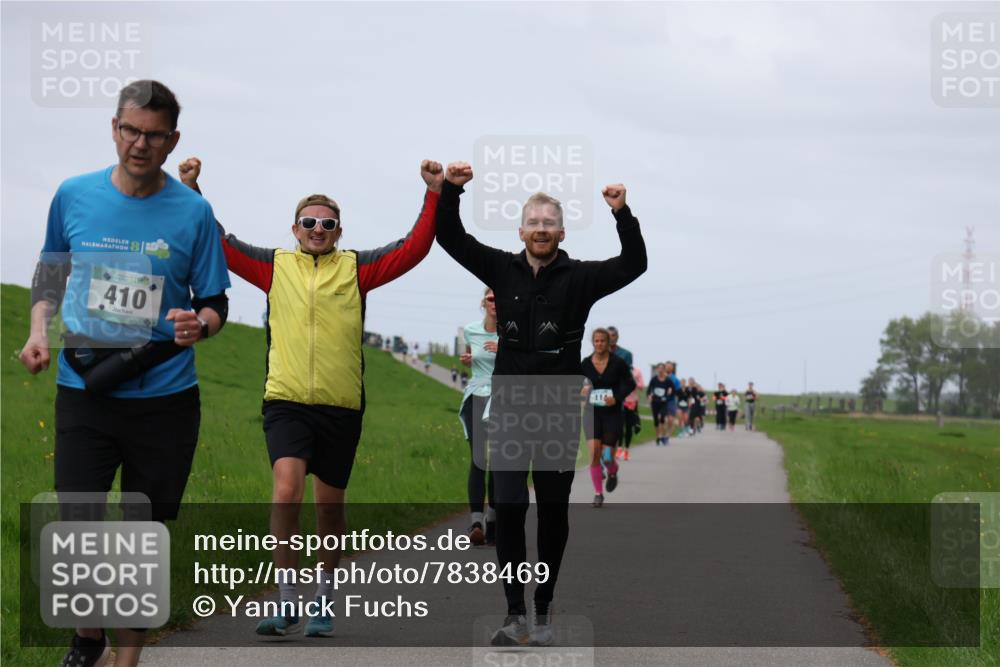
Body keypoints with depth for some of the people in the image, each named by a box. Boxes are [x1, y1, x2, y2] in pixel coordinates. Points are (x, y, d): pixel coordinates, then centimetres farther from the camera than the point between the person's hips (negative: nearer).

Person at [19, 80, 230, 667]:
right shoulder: (74, 196, 2)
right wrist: (39, 330, 0)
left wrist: (200, 323, -19)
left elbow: (215, 304, 3)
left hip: (165, 397, 0)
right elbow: (51, 273, 16)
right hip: (84, 393, 1)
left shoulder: (193, 212, -2)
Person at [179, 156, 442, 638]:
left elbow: (413, 249, 1)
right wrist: (192, 192, -3)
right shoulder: (274, 266, 8)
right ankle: (287, 602, -17)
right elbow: (219, 245, 6)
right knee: (287, 487, -20)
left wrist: (433, 195, -8)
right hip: (285, 401, -1)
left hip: (341, 407, 1)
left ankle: (324, 599, 26)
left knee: (330, 505, 9)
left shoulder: (357, 268, 7)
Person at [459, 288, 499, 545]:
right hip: (477, 397, 1)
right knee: (478, 459, -14)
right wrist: (466, 359, 7)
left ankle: (493, 522, 12)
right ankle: (476, 520, -24)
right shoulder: (471, 330, 8)